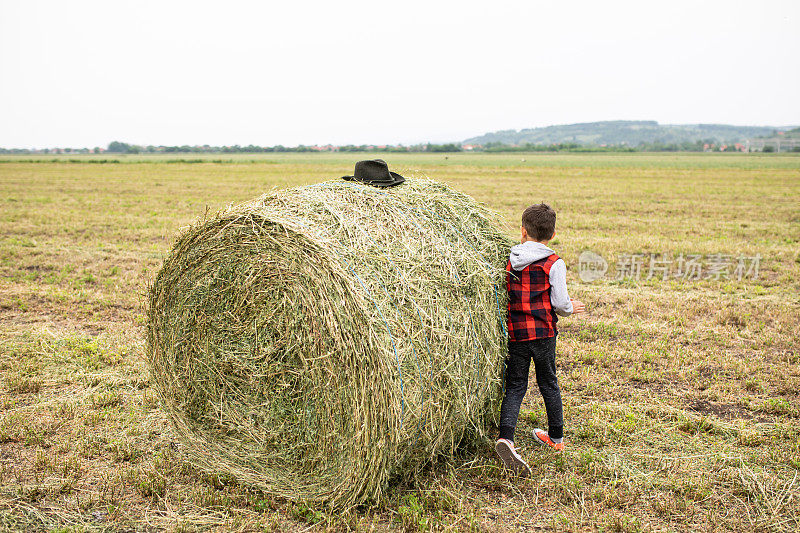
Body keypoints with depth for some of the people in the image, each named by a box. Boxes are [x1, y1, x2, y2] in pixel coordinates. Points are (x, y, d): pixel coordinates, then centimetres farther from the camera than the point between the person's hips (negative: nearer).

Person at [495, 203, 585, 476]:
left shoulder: (508, 260, 3)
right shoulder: (554, 263, -6)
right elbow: (560, 303, -9)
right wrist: (571, 307, 13)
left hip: (514, 332, 2)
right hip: (543, 331, -1)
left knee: (515, 386, 4)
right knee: (548, 382, 15)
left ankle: (505, 438, -15)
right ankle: (556, 437, 31)